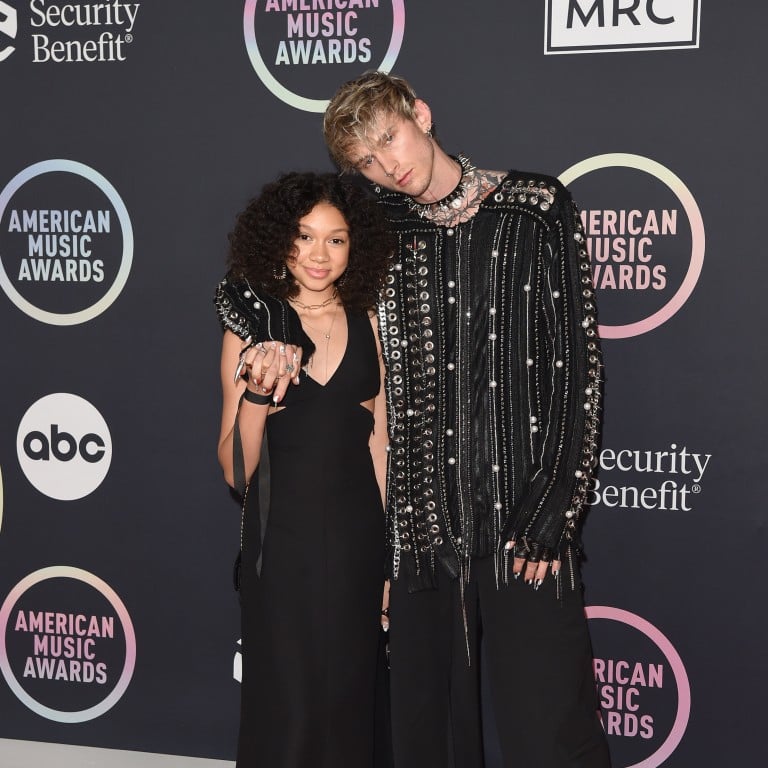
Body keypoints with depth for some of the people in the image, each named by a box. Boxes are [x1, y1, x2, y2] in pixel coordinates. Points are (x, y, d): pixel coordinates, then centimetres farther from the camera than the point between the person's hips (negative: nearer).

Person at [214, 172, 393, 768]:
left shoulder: (370, 324, 2)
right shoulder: (252, 326, -4)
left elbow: (380, 445, 7)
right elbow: (235, 470, -4)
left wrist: (391, 558, 7)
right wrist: (256, 394, -22)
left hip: (357, 536, 2)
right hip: (282, 535, -1)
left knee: (349, 693, 10)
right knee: (284, 703, 6)